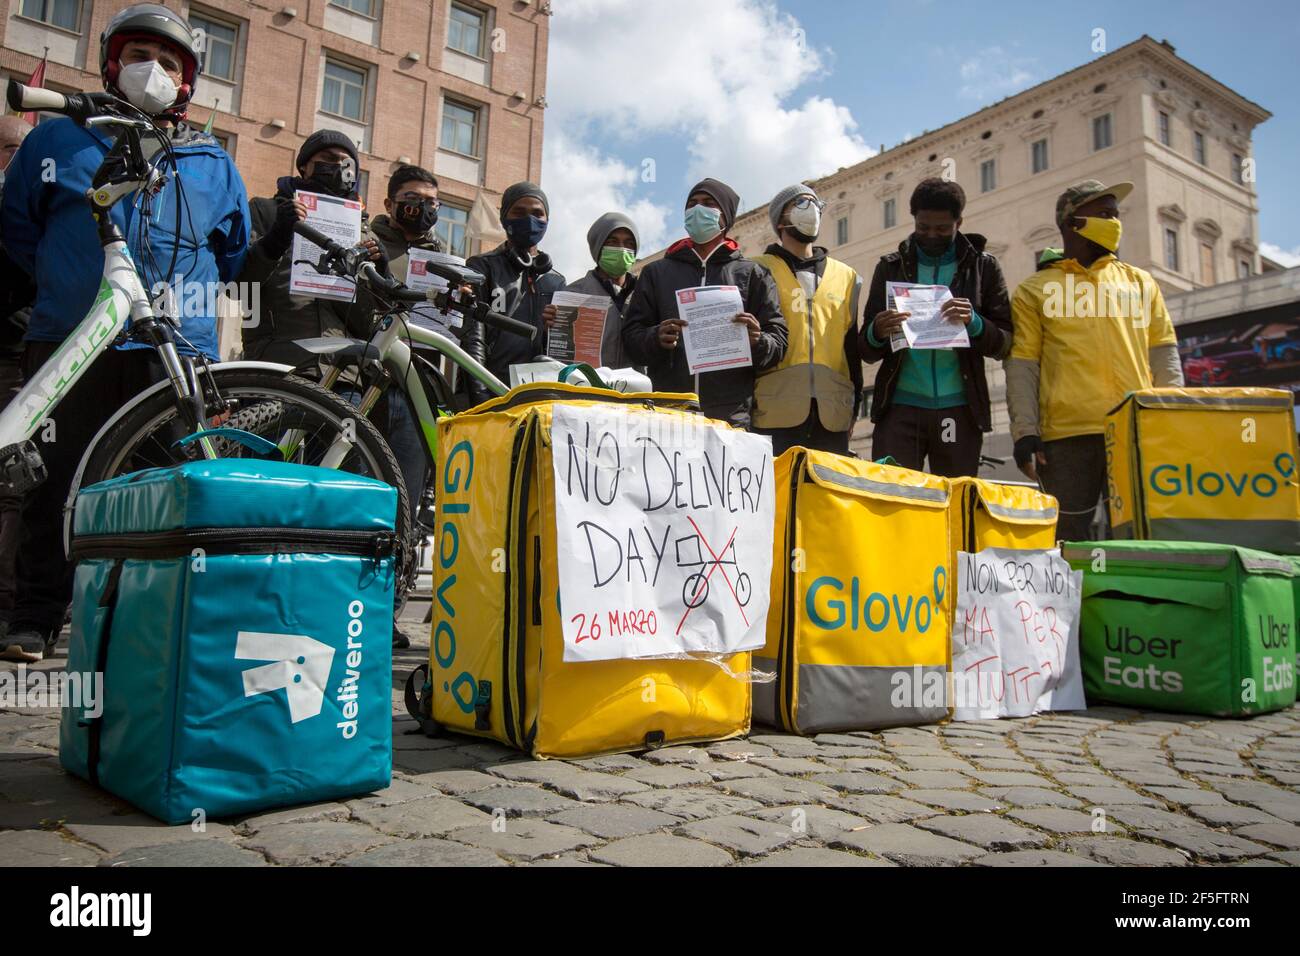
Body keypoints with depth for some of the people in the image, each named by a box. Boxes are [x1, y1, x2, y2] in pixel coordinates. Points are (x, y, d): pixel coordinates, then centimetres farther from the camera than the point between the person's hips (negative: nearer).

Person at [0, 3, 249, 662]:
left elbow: (234, 251, 24)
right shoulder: (59, 140, 13)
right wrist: (65, 282, 13)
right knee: (57, 482, 2)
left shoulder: (213, 164, 15)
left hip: (177, 347, 0)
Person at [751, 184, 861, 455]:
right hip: (776, 413, -3)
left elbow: (851, 346, 20)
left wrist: (855, 404, 15)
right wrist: (746, 401, -3)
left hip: (832, 415, 4)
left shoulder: (846, 276, 21)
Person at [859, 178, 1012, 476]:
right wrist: (877, 334, -16)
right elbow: (867, 351, 7)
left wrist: (974, 323, -16)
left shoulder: (983, 267, 8)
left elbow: (1004, 345, 4)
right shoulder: (891, 267, 10)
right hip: (900, 408, 0)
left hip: (959, 409, 0)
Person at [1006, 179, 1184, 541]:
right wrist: (1025, 431, -9)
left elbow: (1163, 355, 16)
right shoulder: (1035, 290, 10)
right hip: (1067, 437, -3)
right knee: (1071, 540, 0)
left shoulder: (1139, 281, 19)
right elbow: (1022, 365, 2)